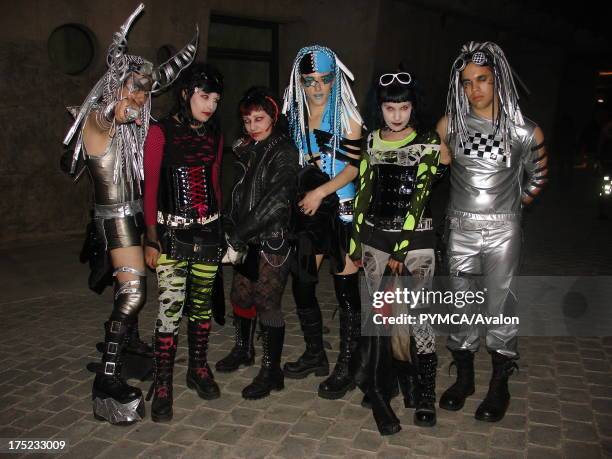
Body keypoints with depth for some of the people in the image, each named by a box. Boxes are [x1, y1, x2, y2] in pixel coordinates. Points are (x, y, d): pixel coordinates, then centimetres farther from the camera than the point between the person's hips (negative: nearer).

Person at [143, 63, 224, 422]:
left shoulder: (214, 134, 10)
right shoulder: (162, 132, -5)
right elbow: (151, 187, -5)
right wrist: (151, 238, -8)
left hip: (209, 231, 5)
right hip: (173, 232, -4)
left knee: (202, 302, 12)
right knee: (171, 308, -6)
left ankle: (199, 368, 28)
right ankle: (163, 383, 8)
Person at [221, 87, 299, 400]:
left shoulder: (283, 151, -10)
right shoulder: (246, 150, 11)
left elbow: (275, 201, -19)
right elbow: (237, 194, 15)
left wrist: (237, 237, -20)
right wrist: (230, 231, 1)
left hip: (274, 240, -7)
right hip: (248, 240, 7)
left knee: (267, 303, -3)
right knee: (240, 295, 15)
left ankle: (271, 371, 11)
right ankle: (243, 350, 38)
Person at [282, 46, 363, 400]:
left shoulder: (347, 115, -4)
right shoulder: (296, 115, 11)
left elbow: (355, 165, -10)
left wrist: (321, 192, -16)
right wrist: (299, 195, 8)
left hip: (342, 210, -5)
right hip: (308, 210, 6)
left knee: (346, 288, -1)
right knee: (302, 284, 10)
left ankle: (345, 368, 12)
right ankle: (315, 355, 29)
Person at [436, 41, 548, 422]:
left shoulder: (524, 131, -7)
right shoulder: (450, 124, -2)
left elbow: (537, 178, 9)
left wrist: (509, 208, 9)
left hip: (503, 231, -2)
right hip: (461, 229, 2)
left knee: (501, 306, 5)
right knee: (460, 304, 11)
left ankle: (500, 385, 25)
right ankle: (464, 378, 30)